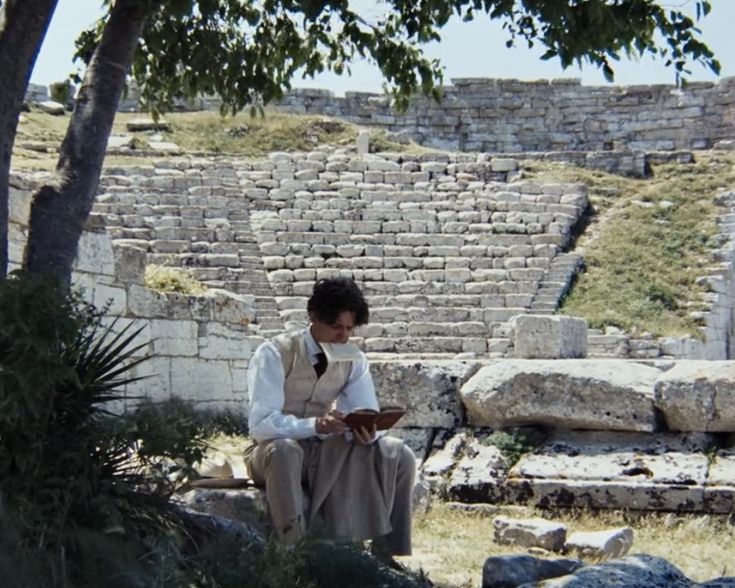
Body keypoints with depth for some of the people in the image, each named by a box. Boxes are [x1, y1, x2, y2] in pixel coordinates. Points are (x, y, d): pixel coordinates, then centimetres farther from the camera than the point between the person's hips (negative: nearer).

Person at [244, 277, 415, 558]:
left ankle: (385, 555, -7)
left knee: (399, 455, -14)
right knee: (283, 450, -40)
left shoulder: (353, 360, -2)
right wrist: (315, 425, -41)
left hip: (326, 452, 5)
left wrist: (367, 431, -31)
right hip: (274, 453, -5)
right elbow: (260, 424, -26)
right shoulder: (274, 355, -17)